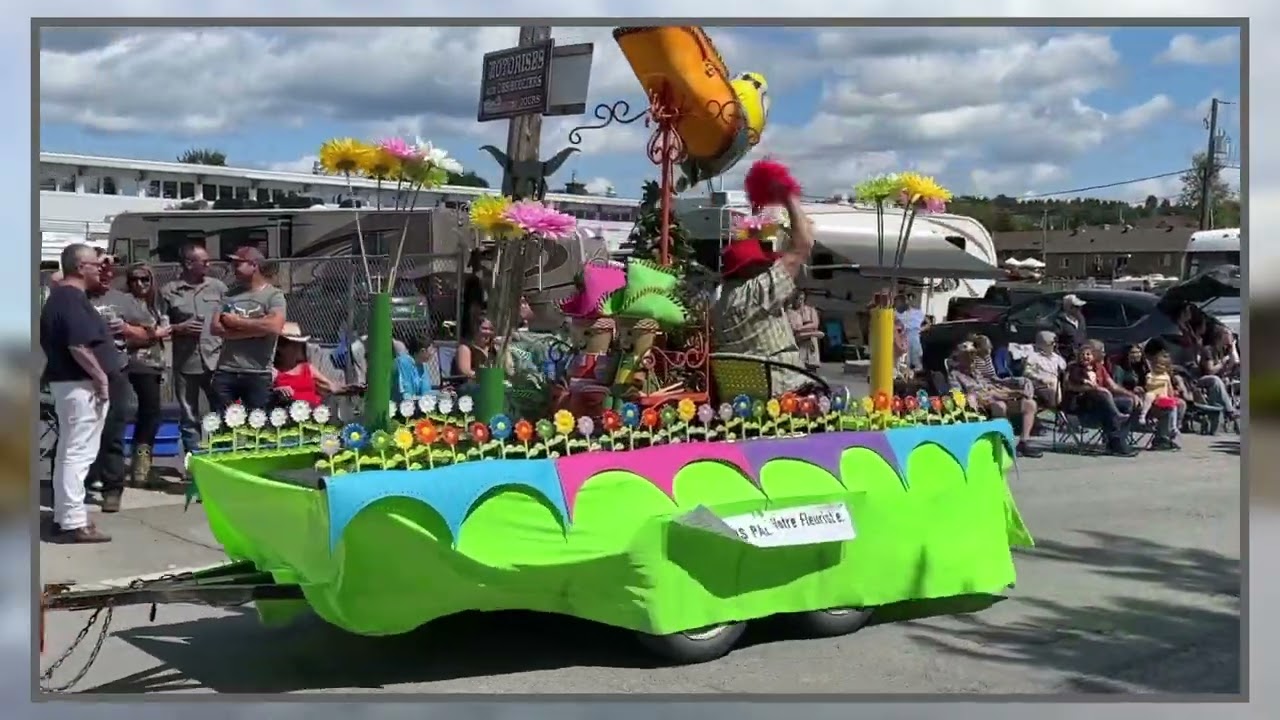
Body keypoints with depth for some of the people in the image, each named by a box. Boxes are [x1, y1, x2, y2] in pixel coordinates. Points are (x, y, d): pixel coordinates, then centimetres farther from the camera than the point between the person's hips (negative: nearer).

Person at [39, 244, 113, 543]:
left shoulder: (59, 295, 15)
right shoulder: (73, 300, -17)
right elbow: (78, 346, -26)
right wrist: (100, 377, -18)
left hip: (64, 381, 11)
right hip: (80, 384, -11)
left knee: (68, 451, 15)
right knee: (79, 453, -8)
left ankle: (63, 516, 21)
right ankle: (75, 522, -6)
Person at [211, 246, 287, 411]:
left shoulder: (273, 295, -2)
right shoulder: (230, 293, 11)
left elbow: (274, 327, -20)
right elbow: (215, 327, 0)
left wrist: (236, 322, -9)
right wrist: (254, 329, -11)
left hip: (258, 375, -4)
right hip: (225, 372, 4)